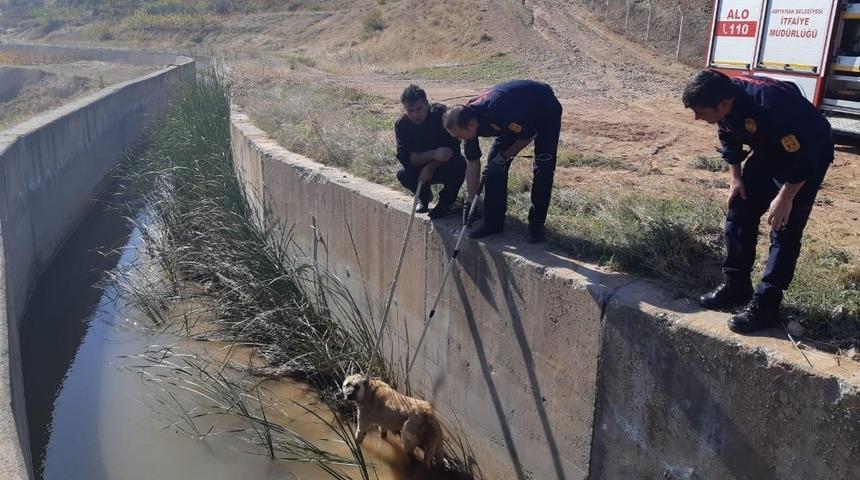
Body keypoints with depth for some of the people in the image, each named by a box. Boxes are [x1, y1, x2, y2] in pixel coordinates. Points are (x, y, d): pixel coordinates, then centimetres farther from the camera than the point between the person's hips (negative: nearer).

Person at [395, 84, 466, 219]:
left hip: (443, 168, -1)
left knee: (459, 165, -33)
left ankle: (445, 202, -6)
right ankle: (424, 195, 7)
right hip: (420, 168, 2)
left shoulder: (441, 113, -21)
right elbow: (404, 157, -26)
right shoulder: (402, 124, -15)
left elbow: (453, 148, -24)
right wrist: (433, 154, -40)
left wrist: (430, 167, -33)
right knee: (403, 175, -28)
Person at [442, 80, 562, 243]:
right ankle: (493, 222, 2)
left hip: (546, 111, -7)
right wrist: (470, 200, -7)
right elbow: (472, 162, -8)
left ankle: (536, 225, -4)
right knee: (494, 162, -4)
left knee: (543, 166, -15)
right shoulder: (467, 118, -18)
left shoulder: (498, 113, -43)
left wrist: (506, 156, -22)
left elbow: (530, 135, -27)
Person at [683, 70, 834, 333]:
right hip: (769, 152, 8)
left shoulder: (769, 106, -40)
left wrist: (786, 197, -26)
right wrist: (735, 177, -1)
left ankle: (765, 305, -5)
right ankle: (736, 286, 16)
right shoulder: (725, 101, -16)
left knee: (784, 229, -10)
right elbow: (729, 139, 4)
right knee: (740, 213, 5)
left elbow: (802, 156, -33)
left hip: (809, 153, -7)